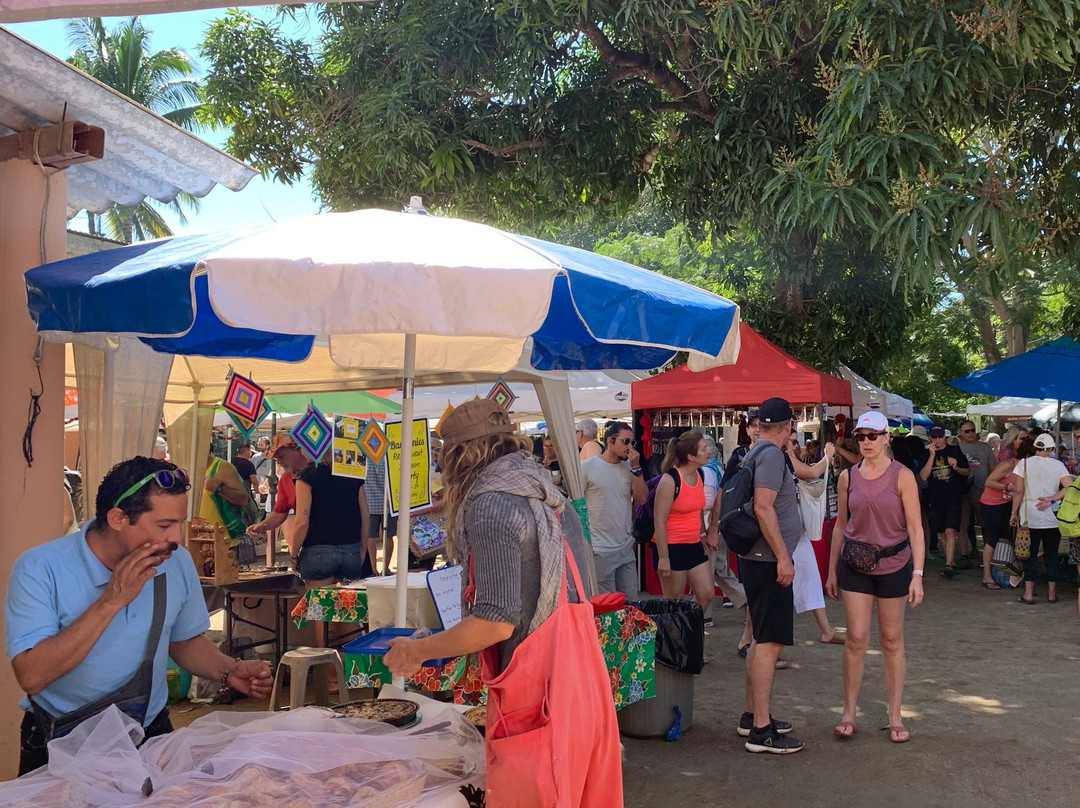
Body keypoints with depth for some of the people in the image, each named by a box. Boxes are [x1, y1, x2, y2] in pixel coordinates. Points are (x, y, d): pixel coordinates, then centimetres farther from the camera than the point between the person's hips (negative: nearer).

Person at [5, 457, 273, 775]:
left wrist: (229, 671, -5)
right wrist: (112, 601, -25)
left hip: (149, 733, 3)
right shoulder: (39, 569, -14)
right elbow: (31, 676, -23)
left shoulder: (177, 563, 0)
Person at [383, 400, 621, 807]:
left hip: (536, 692, -8)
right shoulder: (551, 500, 12)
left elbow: (496, 621, -20)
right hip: (584, 678, 8)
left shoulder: (491, 506, -13)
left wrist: (416, 651, -5)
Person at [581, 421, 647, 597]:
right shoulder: (587, 467, -8)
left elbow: (642, 499, 2)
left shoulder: (629, 467, 7)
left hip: (626, 548, 5)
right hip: (600, 551, -5)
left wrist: (636, 468, -7)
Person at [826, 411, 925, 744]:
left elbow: (915, 528, -9)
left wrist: (917, 574, -15)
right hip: (855, 566, 2)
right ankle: (849, 712, 9)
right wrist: (832, 570, 10)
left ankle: (895, 716, 17)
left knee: (892, 641, 7)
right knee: (857, 638, -3)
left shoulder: (902, 476, -8)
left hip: (894, 565, -2)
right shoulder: (848, 477, 2)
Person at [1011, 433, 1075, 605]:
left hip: (1029, 517, -1)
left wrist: (1014, 513, 2)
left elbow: (1018, 491, -5)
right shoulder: (1058, 465, -1)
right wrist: (1051, 499, -8)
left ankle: (1028, 593, 1)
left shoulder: (1024, 463, -4)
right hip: (1052, 518, 1)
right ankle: (1052, 592, 15)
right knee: (1052, 555, 11)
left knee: (1030, 554, 4)